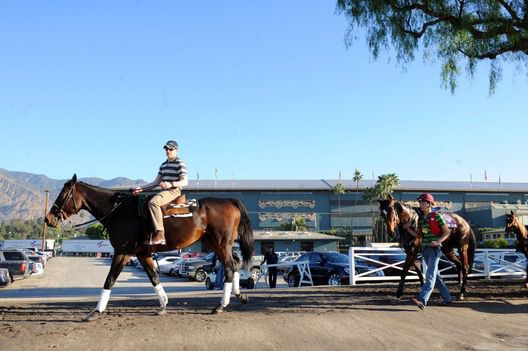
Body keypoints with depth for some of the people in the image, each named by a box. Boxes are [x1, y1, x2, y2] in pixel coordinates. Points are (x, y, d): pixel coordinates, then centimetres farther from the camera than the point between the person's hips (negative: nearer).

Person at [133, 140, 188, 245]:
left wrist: (171, 184, -27)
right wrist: (141, 188, 11)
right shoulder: (163, 165, 19)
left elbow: (185, 181, -12)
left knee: (153, 202, -34)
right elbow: (156, 182, 20)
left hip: (174, 190, -9)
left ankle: (160, 234, -38)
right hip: (164, 191, 9)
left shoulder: (180, 164, -5)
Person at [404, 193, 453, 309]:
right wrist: (408, 228, -1)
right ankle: (447, 297, 29)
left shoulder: (437, 216, -7)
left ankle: (422, 300, -26)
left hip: (434, 248, -8)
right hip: (424, 249, 8)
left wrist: (438, 241, -20)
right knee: (434, 275, 15)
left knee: (430, 275, -14)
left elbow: (447, 232, -6)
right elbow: (418, 235, 13)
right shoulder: (421, 218, 11)